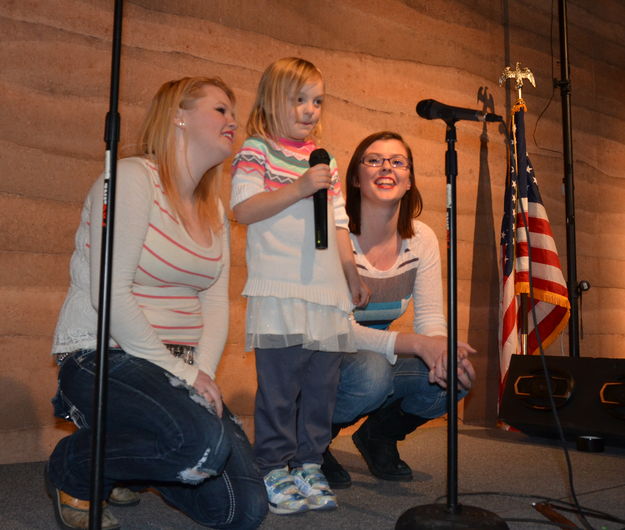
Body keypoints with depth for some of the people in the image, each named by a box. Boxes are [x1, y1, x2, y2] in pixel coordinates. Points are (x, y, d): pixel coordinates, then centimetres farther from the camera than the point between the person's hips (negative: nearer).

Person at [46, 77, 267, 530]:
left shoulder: (214, 210, 14)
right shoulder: (133, 178, -10)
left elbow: (216, 304, 5)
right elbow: (111, 295, -19)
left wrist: (203, 371, -12)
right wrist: (178, 372, -19)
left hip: (180, 368, 7)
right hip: (103, 357, -7)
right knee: (204, 442, -34)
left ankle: (134, 462, 23)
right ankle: (73, 472, -3)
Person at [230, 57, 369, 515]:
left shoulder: (326, 160, 21)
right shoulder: (256, 151, 3)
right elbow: (243, 209, -11)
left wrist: (352, 274, 18)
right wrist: (299, 187, -16)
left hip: (327, 291, 6)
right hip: (278, 290, -6)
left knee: (322, 383, 7)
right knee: (279, 383, -4)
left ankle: (309, 466, 19)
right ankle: (276, 471, 9)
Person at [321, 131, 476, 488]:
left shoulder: (422, 239, -2)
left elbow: (431, 318, -3)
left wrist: (444, 352, -28)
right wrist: (416, 343, -35)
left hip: (378, 358, 5)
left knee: (458, 374, -20)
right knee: (371, 371, -37)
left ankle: (379, 435, 8)